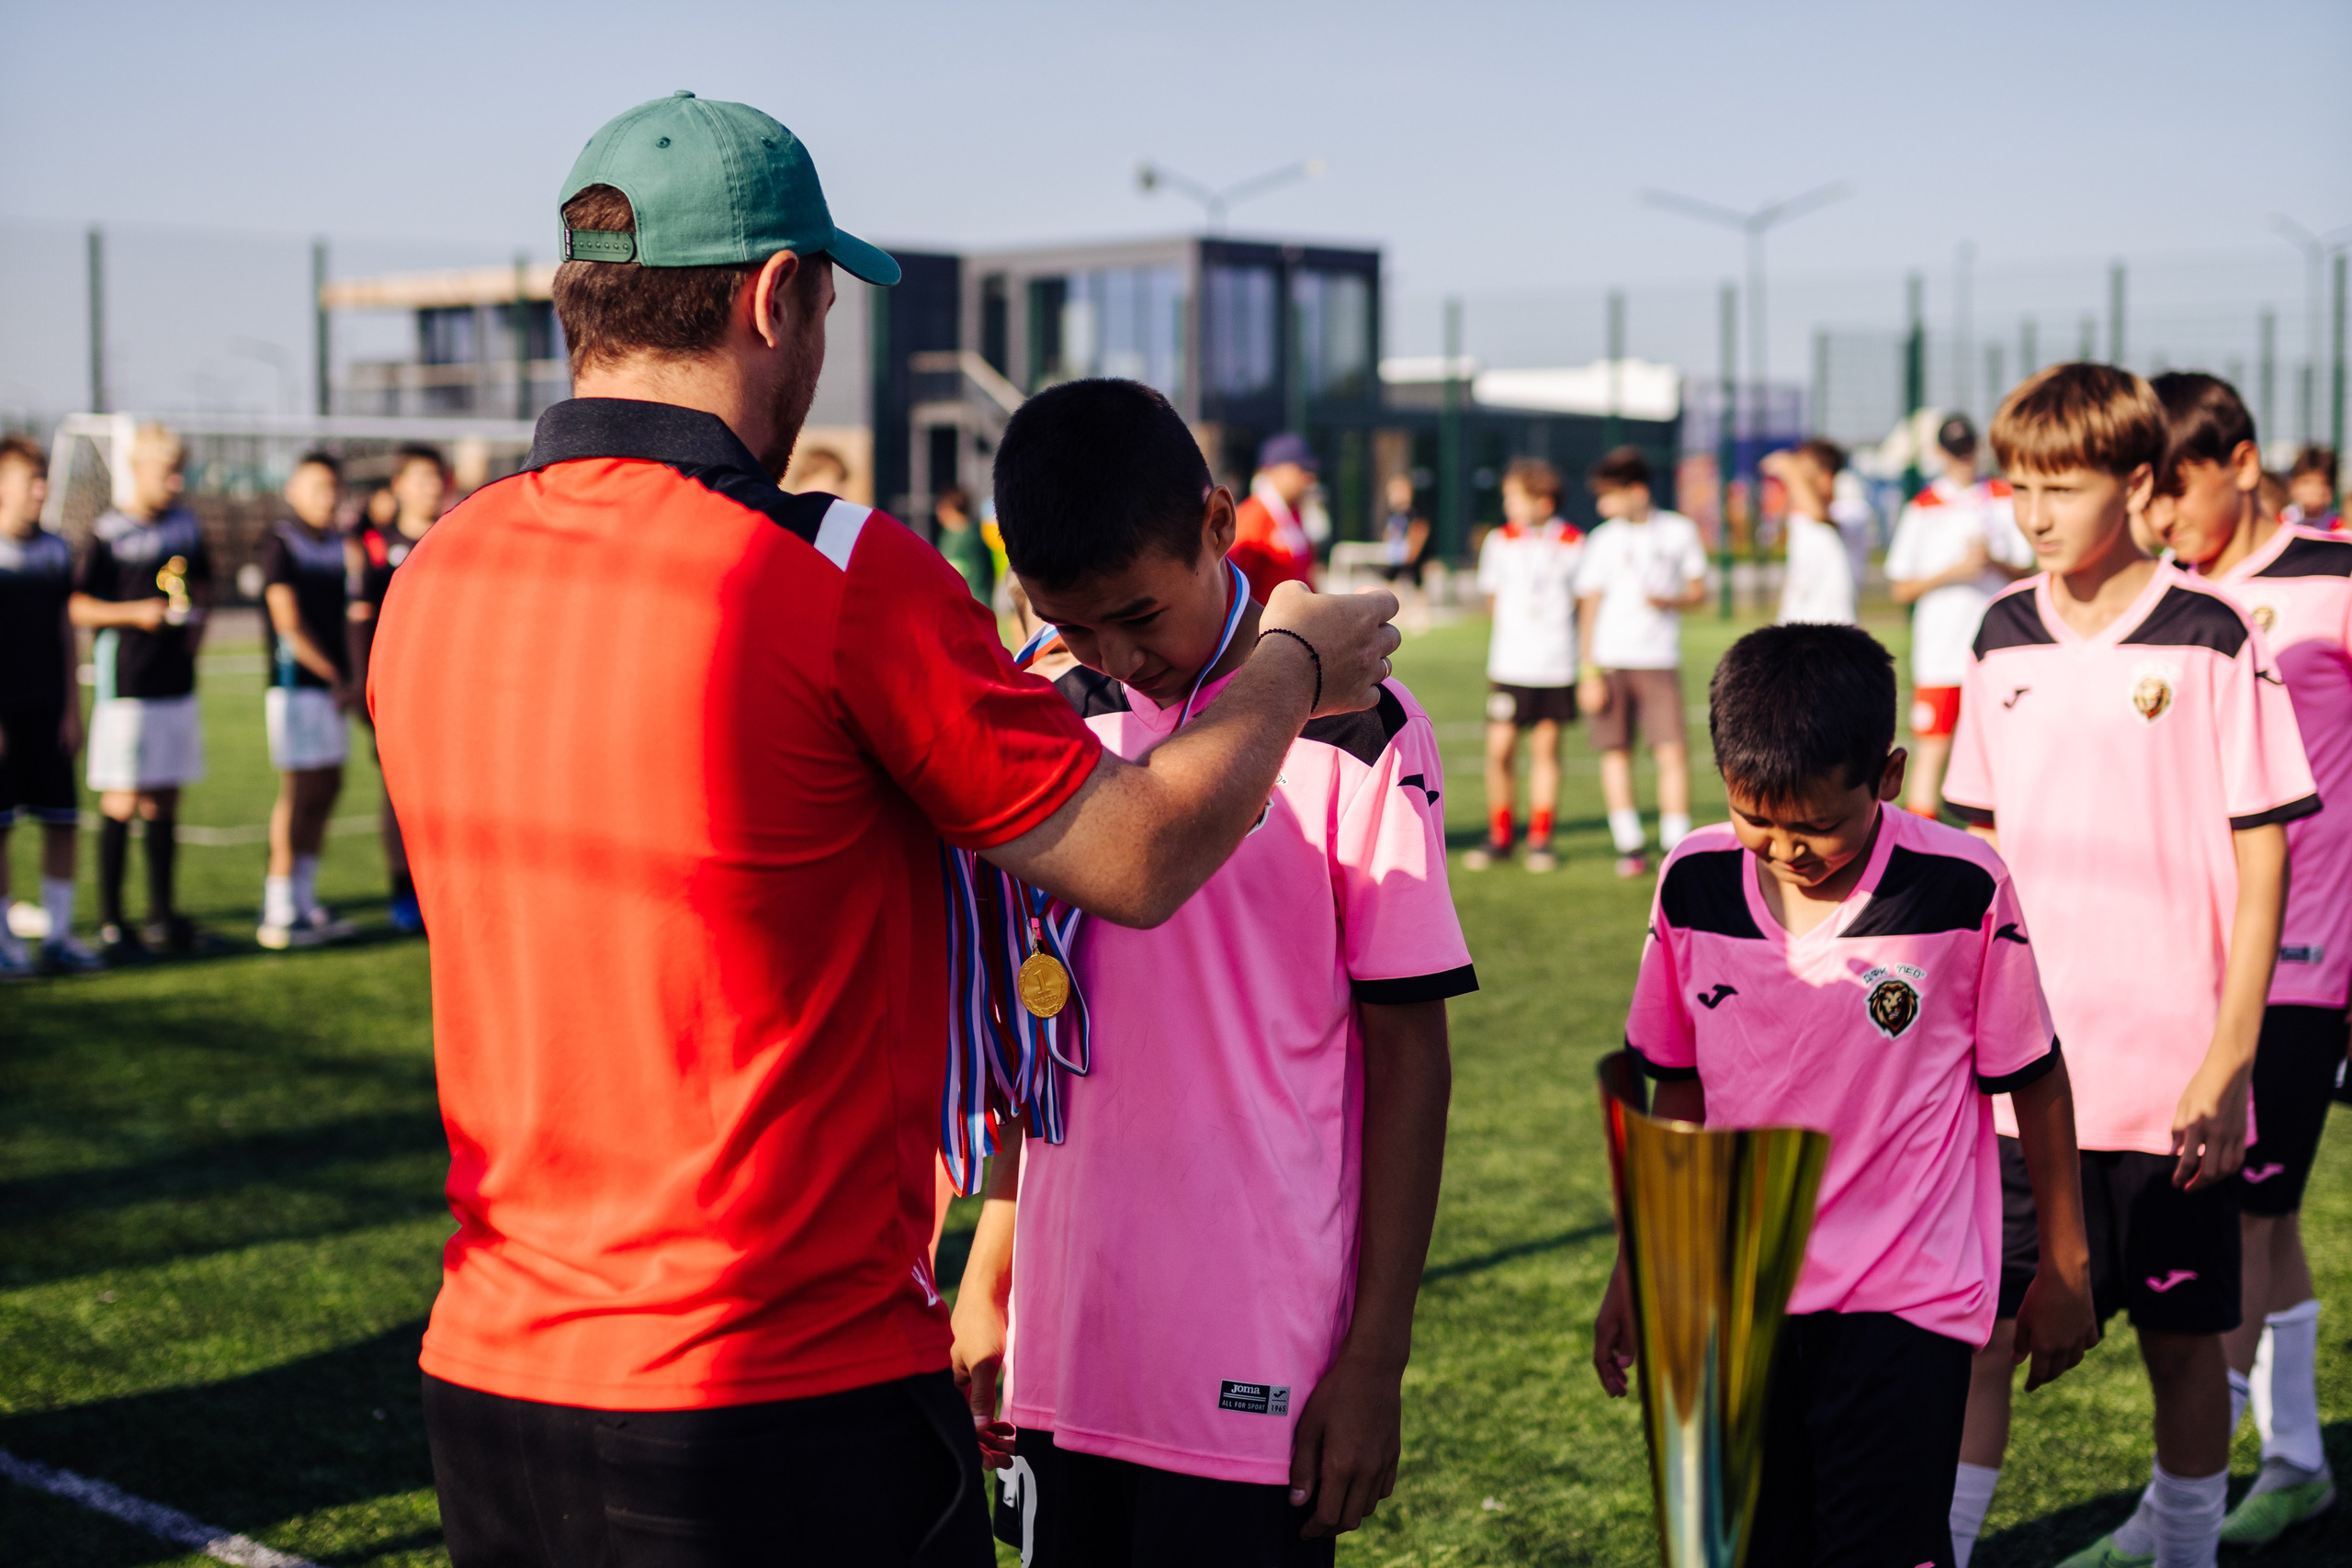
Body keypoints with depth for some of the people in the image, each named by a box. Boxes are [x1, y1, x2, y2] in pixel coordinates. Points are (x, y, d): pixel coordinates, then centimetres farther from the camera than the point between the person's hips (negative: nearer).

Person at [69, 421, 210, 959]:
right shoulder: (108, 533, -8)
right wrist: (135, 613, -18)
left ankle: (162, 916, 20)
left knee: (165, 802, 11)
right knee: (122, 802, -4)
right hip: (126, 686, -6)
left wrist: (196, 616, 10)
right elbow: (77, 607, -7)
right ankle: (110, 921, 3)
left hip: (177, 683, 6)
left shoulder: (186, 523, 10)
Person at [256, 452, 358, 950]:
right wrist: (334, 677, -7)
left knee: (327, 789, 10)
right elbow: (290, 625, -13)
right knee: (300, 792, -7)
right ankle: (278, 914, -3)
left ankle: (304, 901, 19)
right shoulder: (282, 544, -9)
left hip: (333, 687, 8)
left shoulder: (336, 544, 15)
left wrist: (348, 677, 3)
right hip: (296, 683, -8)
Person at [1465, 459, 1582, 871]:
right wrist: (1522, 616, 4)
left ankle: (1541, 839, 14)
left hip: (1557, 664, -1)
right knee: (1500, 749, -3)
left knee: (1546, 748, 4)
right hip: (1509, 663, 1)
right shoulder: (1500, 541, 4)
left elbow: (1584, 600, 7)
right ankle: (1499, 837, 11)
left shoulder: (1574, 543, -1)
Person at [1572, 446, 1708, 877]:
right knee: (1616, 751, 2)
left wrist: (1671, 601, -12)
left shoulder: (1679, 531, 4)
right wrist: (1588, 673, -2)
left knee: (1674, 751, -9)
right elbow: (1589, 607, 3)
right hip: (1610, 661, 1)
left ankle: (1679, 846, -3)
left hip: (1660, 662, 0)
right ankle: (1629, 846, 10)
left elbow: (1698, 591, 11)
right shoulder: (1603, 540, 3)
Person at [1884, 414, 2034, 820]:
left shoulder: (2005, 498, 7)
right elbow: (1901, 588, 0)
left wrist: (1994, 562, -10)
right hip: (1939, 649, -2)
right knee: (1934, 748, -4)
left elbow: (2026, 570, 10)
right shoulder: (1922, 508, 1)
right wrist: (1952, 572, -13)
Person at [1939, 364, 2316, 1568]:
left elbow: (2263, 850, -6)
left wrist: (2230, 1057, -10)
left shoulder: (2210, 643, -7)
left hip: (2168, 1081, -3)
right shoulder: (2003, 636, 5)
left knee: (2181, 1335, 10)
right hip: (2020, 1074, 3)